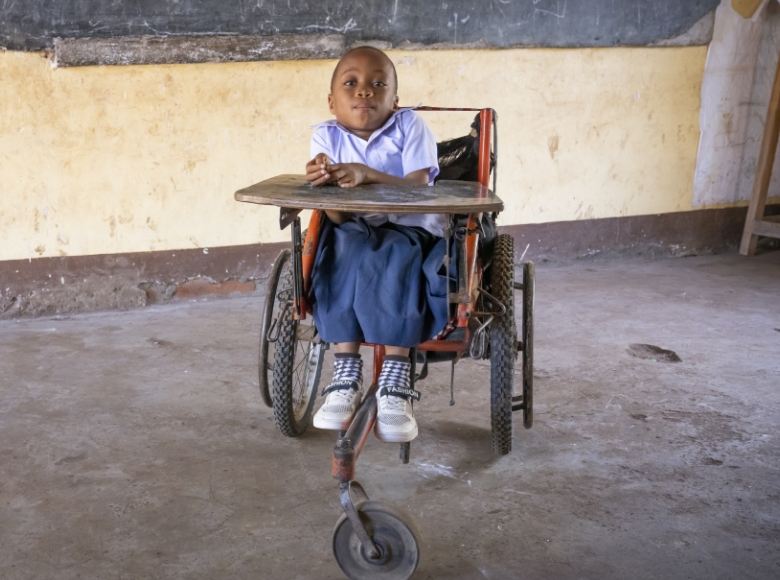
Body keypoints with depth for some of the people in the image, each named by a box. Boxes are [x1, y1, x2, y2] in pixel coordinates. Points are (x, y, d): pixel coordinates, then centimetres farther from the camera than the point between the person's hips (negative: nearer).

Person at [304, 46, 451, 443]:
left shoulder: (410, 127, -3)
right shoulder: (326, 137, 0)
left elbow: (418, 189, -18)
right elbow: (339, 218, -10)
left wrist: (367, 175, -31)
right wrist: (326, 185, -33)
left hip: (410, 233, -1)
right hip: (356, 233, 2)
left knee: (393, 257, -34)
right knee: (345, 248, -32)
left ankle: (395, 381, -30)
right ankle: (346, 373, -27)